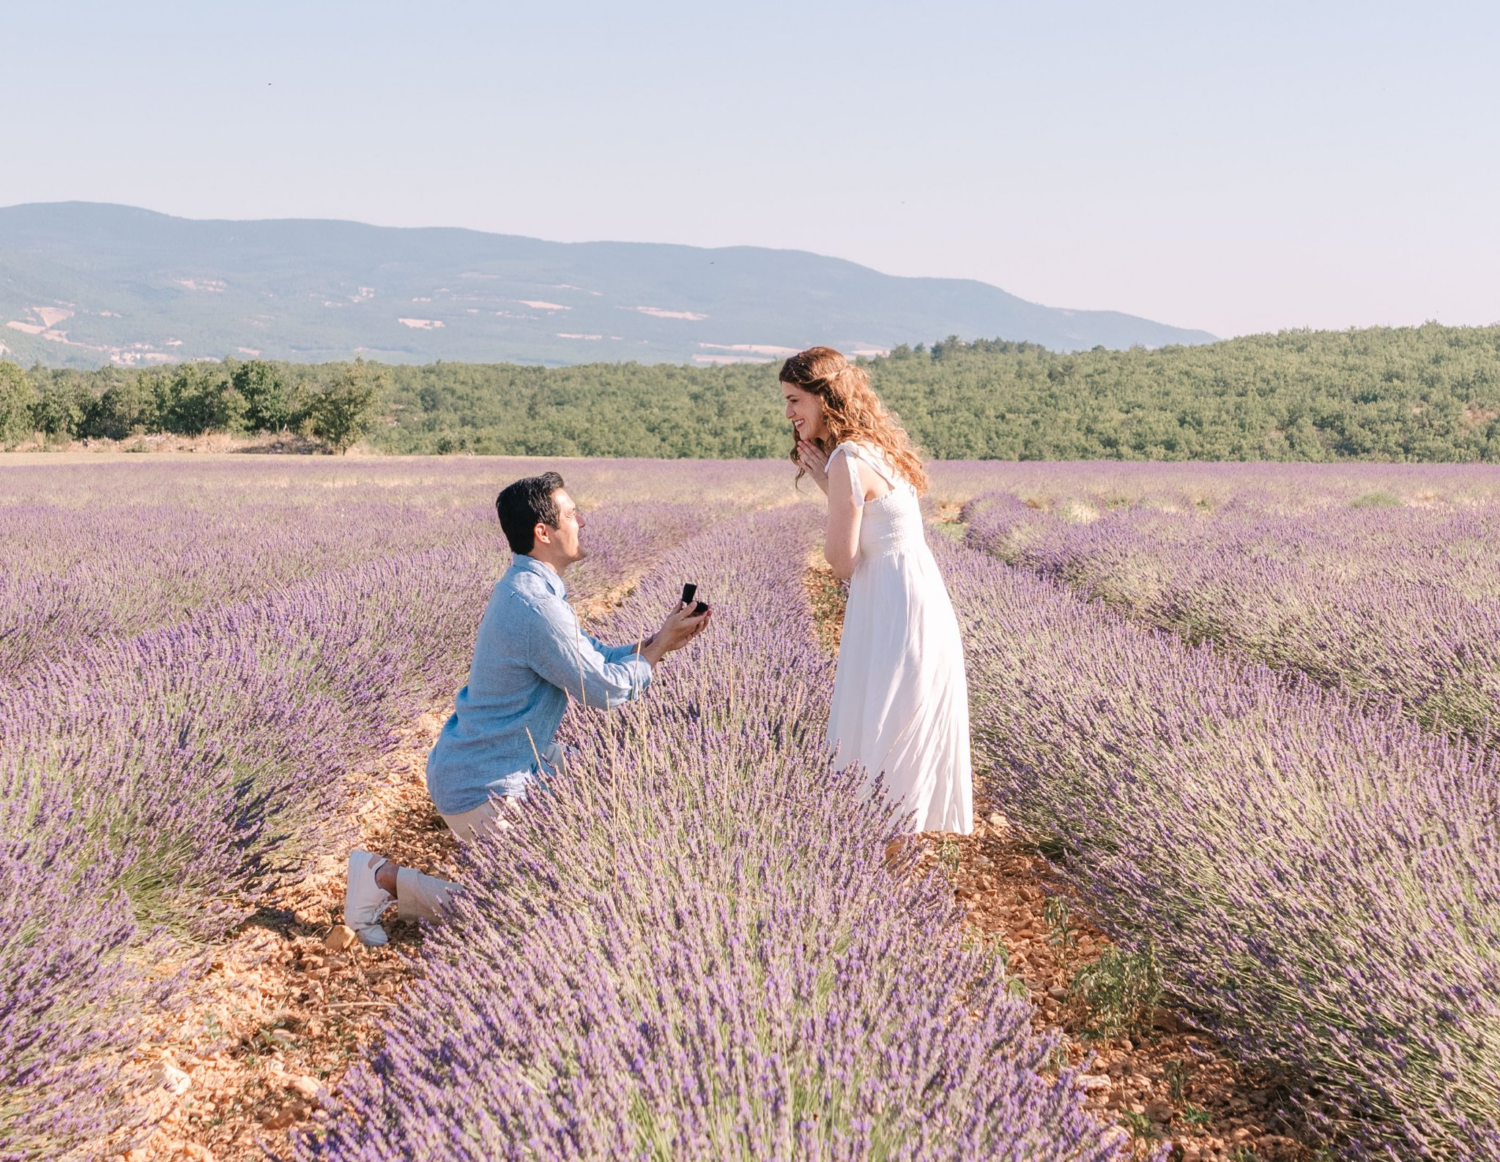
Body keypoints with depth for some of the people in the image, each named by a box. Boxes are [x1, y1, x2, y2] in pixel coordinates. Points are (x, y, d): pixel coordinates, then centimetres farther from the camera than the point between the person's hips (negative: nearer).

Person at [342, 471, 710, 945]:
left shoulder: (526, 588, 7)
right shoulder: (536, 607, -26)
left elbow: (594, 658, 15)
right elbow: (605, 689, -21)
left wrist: (659, 641, 3)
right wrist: (659, 648, -7)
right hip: (481, 789, -10)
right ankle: (387, 879, 0)